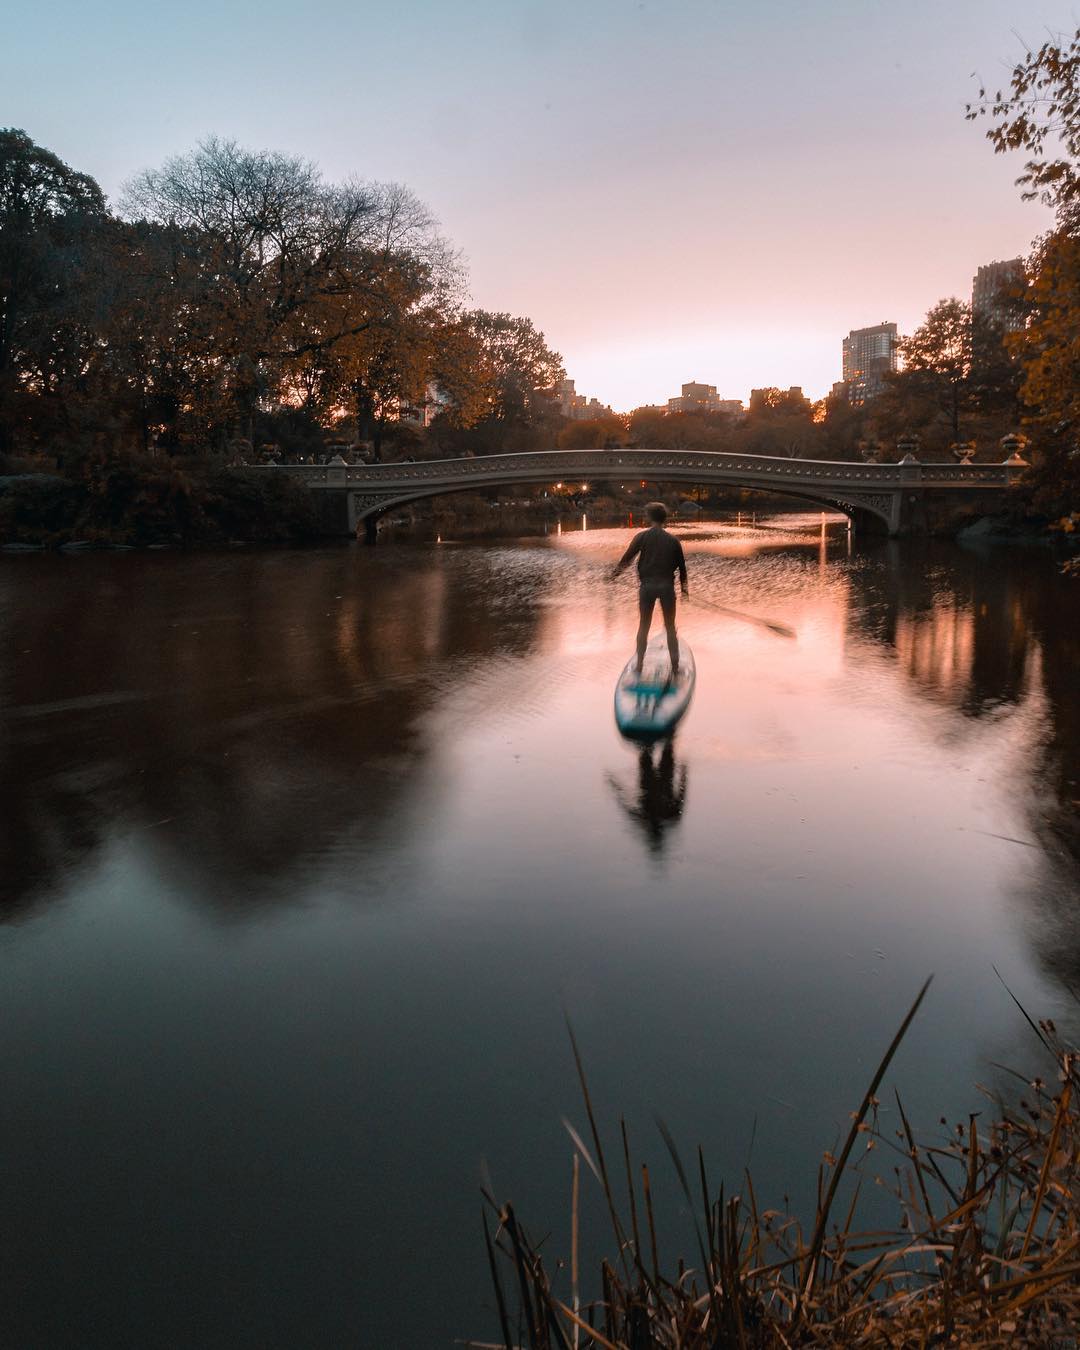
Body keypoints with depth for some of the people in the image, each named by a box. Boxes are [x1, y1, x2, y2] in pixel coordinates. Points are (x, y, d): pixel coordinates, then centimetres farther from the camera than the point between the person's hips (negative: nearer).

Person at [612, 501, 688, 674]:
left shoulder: (642, 536, -4)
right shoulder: (672, 540, 0)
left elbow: (628, 556, -3)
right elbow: (681, 565, 6)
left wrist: (617, 569, 15)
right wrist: (684, 586, 18)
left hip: (647, 585, 0)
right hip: (667, 586, 0)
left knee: (644, 625, 13)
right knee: (670, 627, 10)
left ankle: (640, 664, 13)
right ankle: (675, 666, 9)